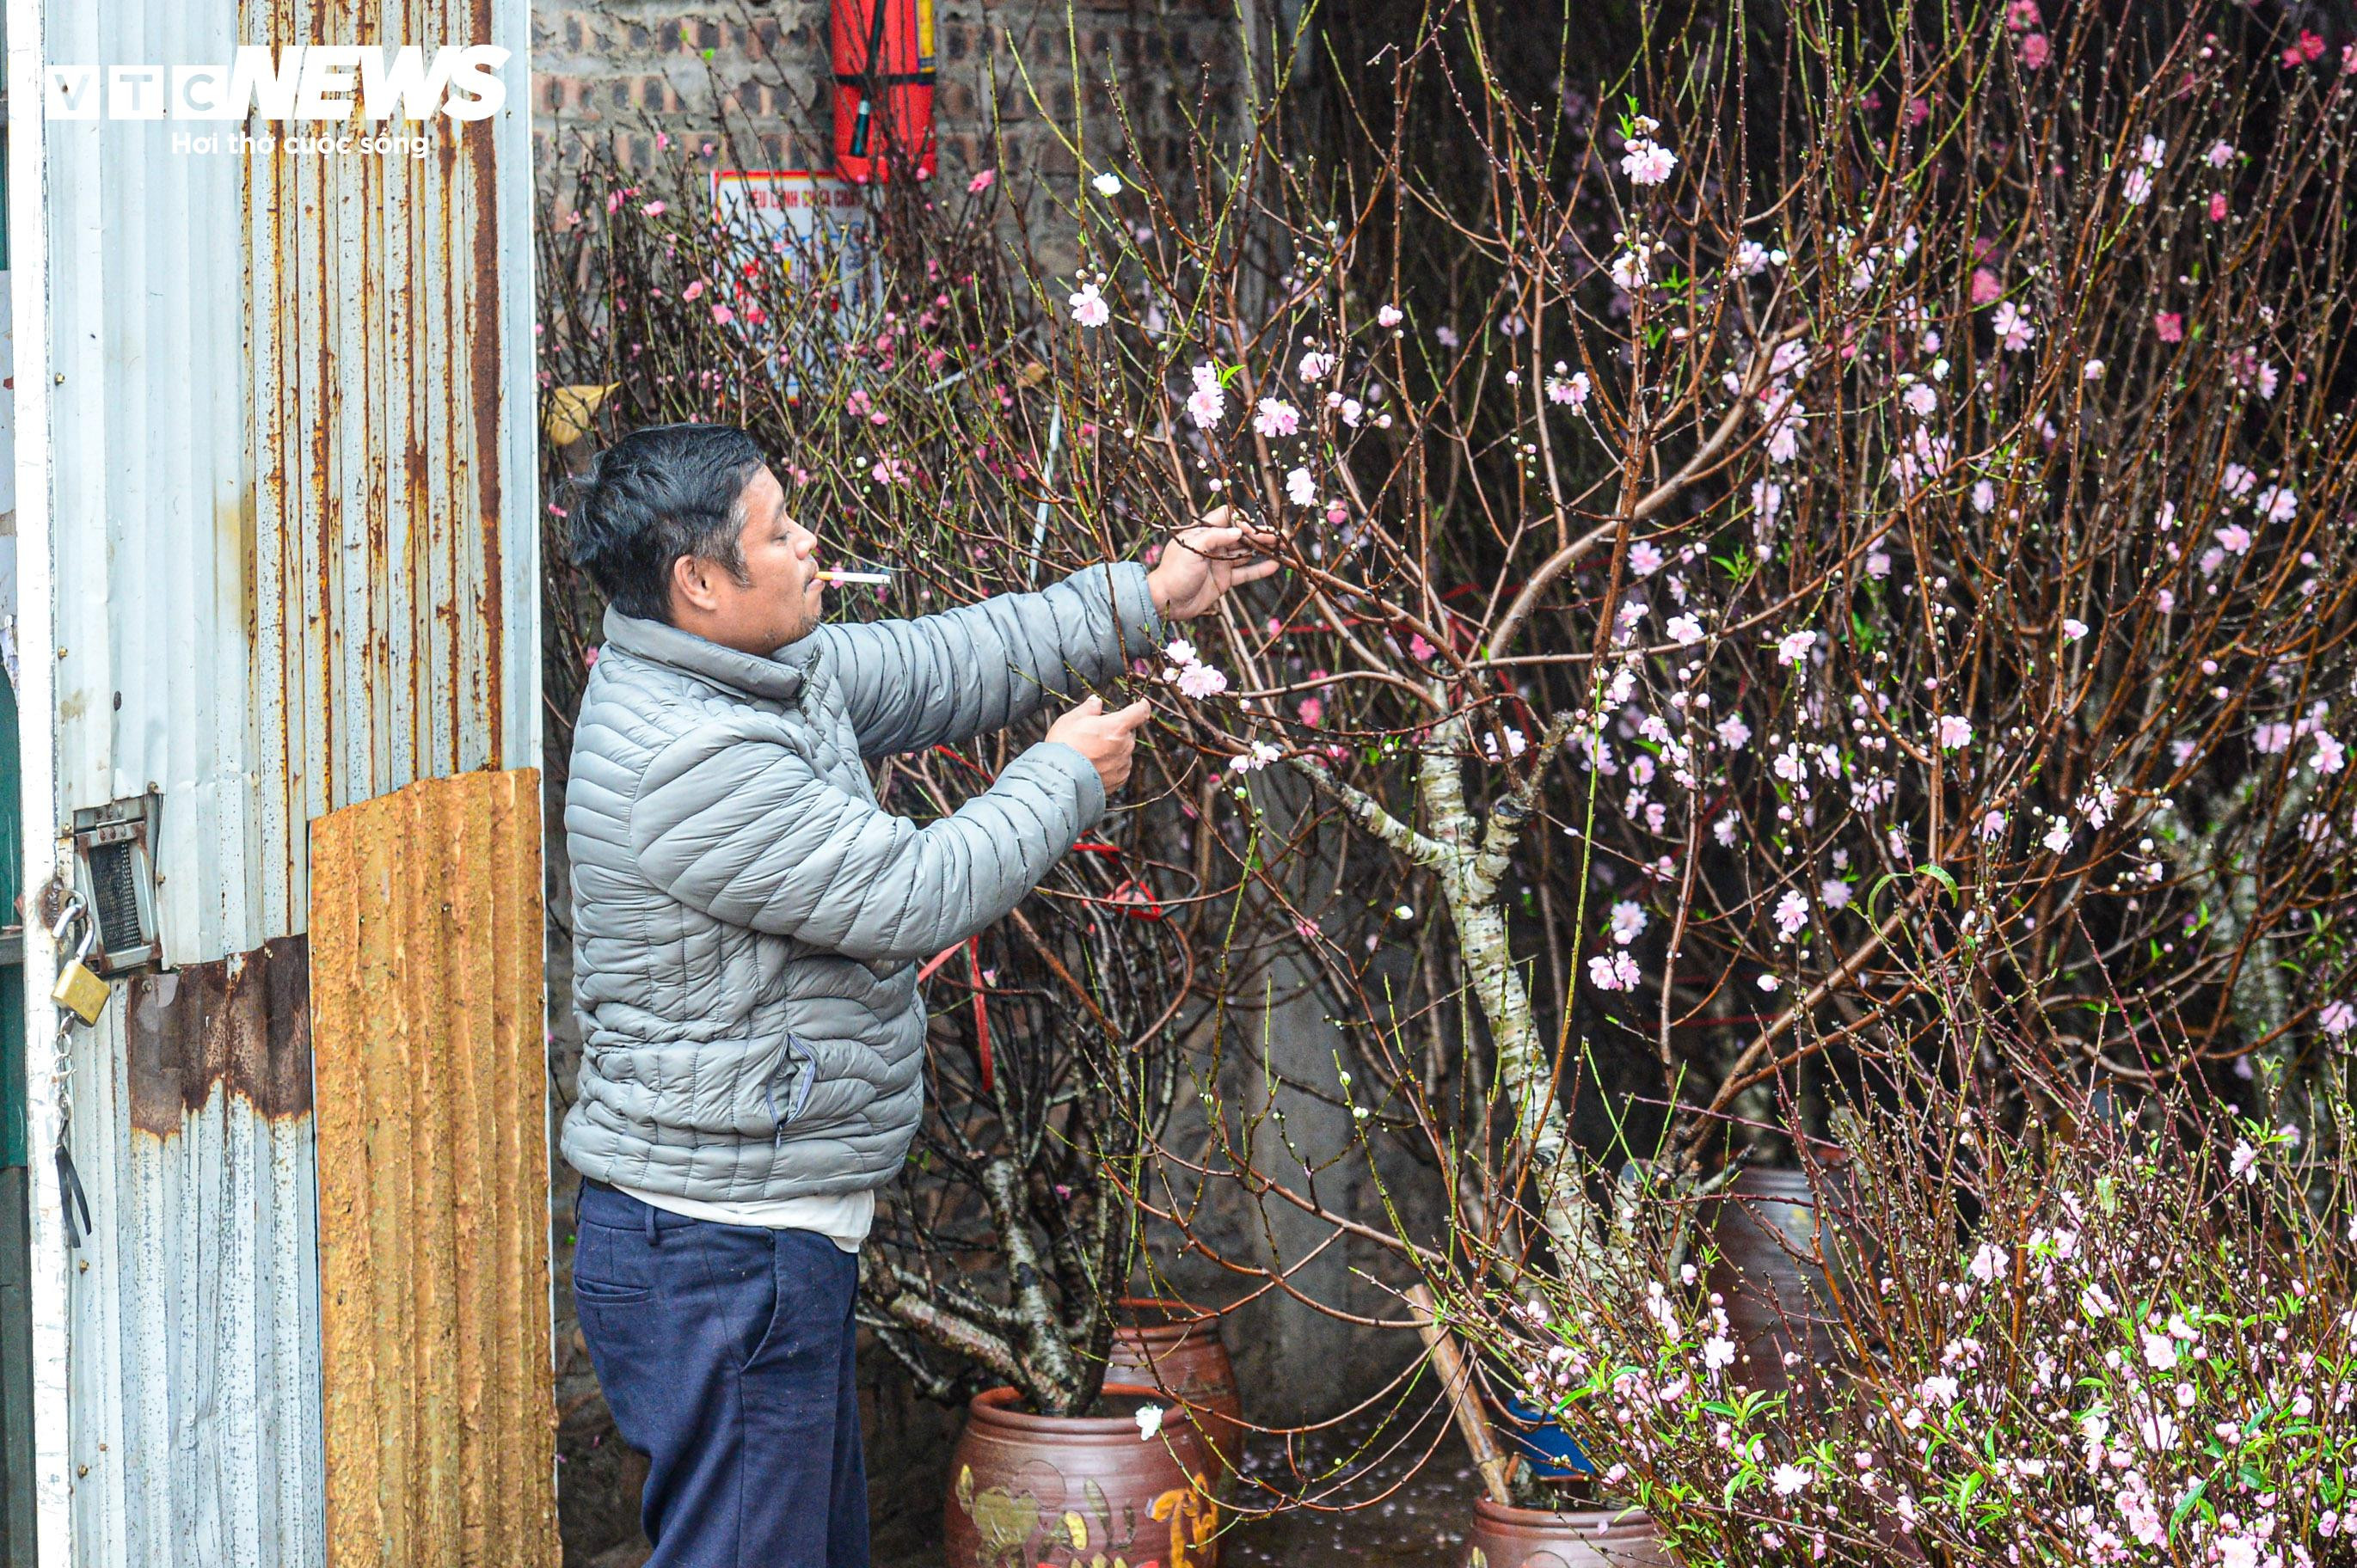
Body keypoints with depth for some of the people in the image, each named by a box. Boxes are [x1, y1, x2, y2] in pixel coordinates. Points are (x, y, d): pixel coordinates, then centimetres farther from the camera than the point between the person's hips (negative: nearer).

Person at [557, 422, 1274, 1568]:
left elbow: (939, 669, 19)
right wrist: (1065, 778, -4)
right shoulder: (691, 763, -24)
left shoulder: (767, 670, 7)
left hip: (776, 1245, 11)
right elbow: (917, 896, -20)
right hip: (720, 1260, -11)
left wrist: (1143, 601, 19)